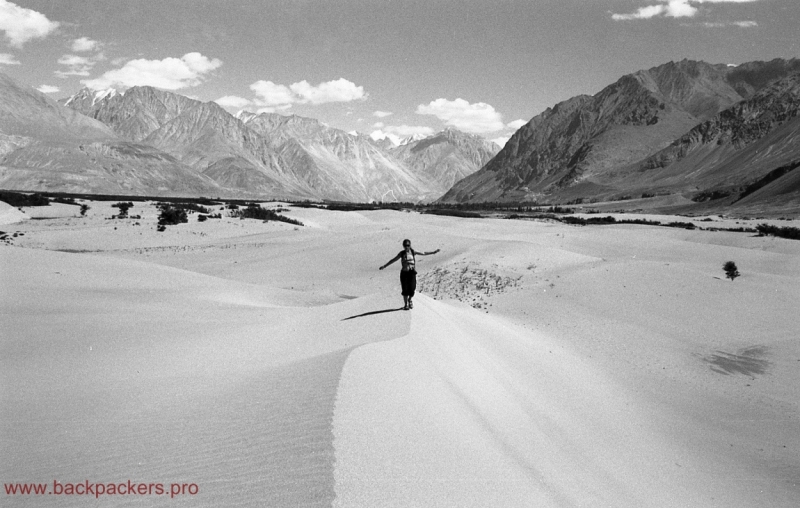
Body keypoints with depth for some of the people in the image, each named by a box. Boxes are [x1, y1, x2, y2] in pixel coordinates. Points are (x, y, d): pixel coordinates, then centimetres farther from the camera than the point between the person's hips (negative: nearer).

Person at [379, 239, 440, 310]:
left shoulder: (413, 252, 5)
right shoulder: (402, 253, 5)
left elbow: (423, 253, 13)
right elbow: (393, 260, 10)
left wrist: (433, 252, 13)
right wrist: (384, 266, 9)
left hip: (412, 272, 0)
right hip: (404, 272, 0)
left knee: (412, 289, -2)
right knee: (405, 290, -2)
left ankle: (410, 300, 29)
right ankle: (406, 304, 13)